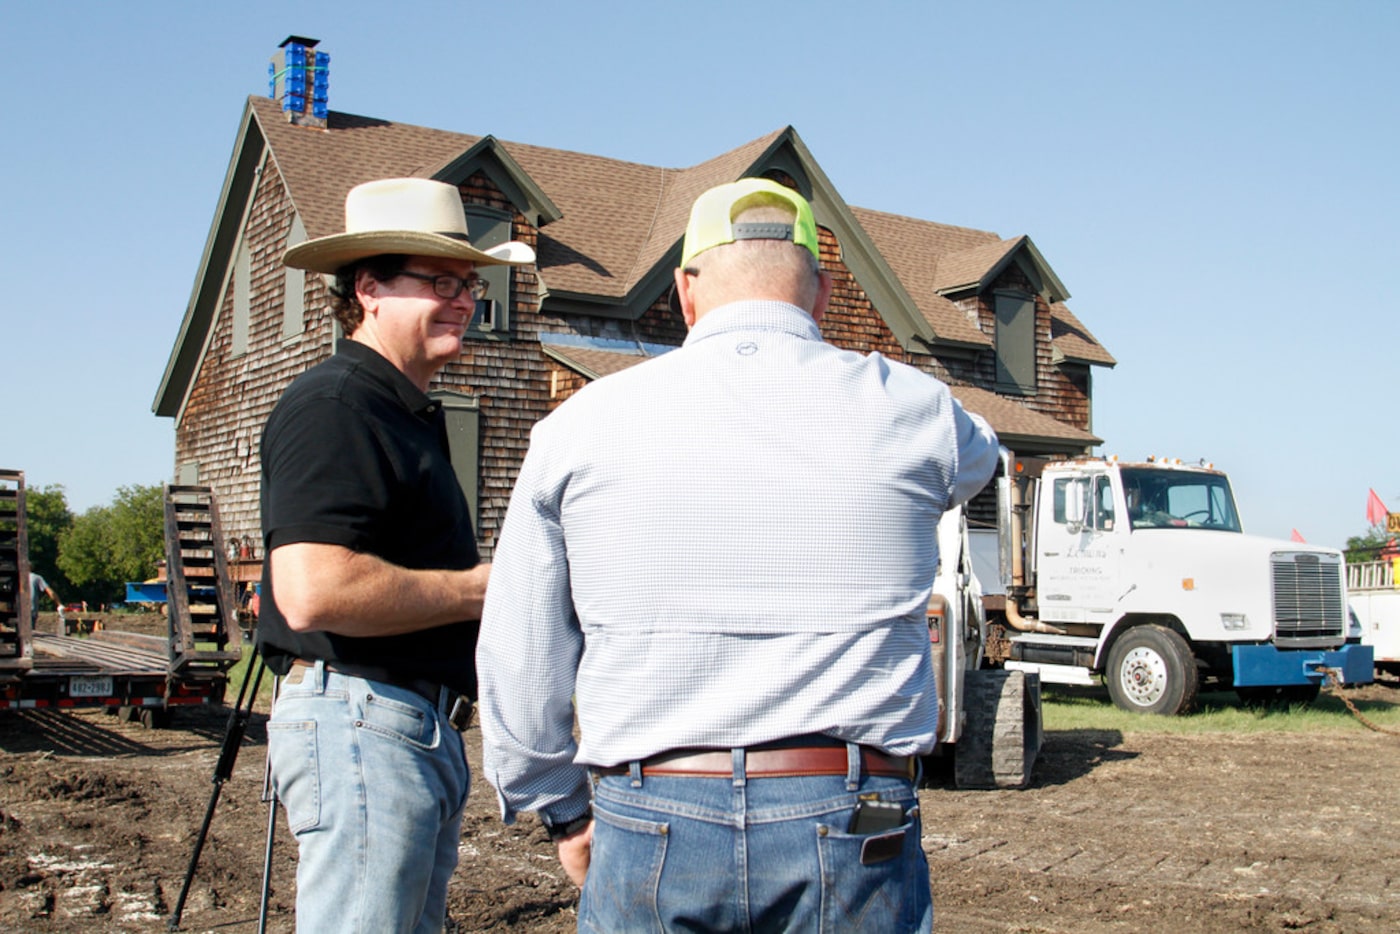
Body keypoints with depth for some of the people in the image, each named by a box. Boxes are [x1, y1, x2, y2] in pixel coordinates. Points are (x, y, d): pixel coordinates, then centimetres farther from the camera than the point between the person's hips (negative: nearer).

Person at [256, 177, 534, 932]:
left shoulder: (409, 412, 20)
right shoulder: (333, 404, -13)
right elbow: (314, 592, -26)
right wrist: (477, 589, -15)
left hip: (423, 726, 11)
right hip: (358, 718, -10)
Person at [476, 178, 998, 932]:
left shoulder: (580, 425, 1)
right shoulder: (907, 410, 0)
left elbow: (517, 658, 7)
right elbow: (972, 460, 26)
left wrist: (563, 811, 21)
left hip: (650, 838, 1)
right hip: (849, 831, 0)